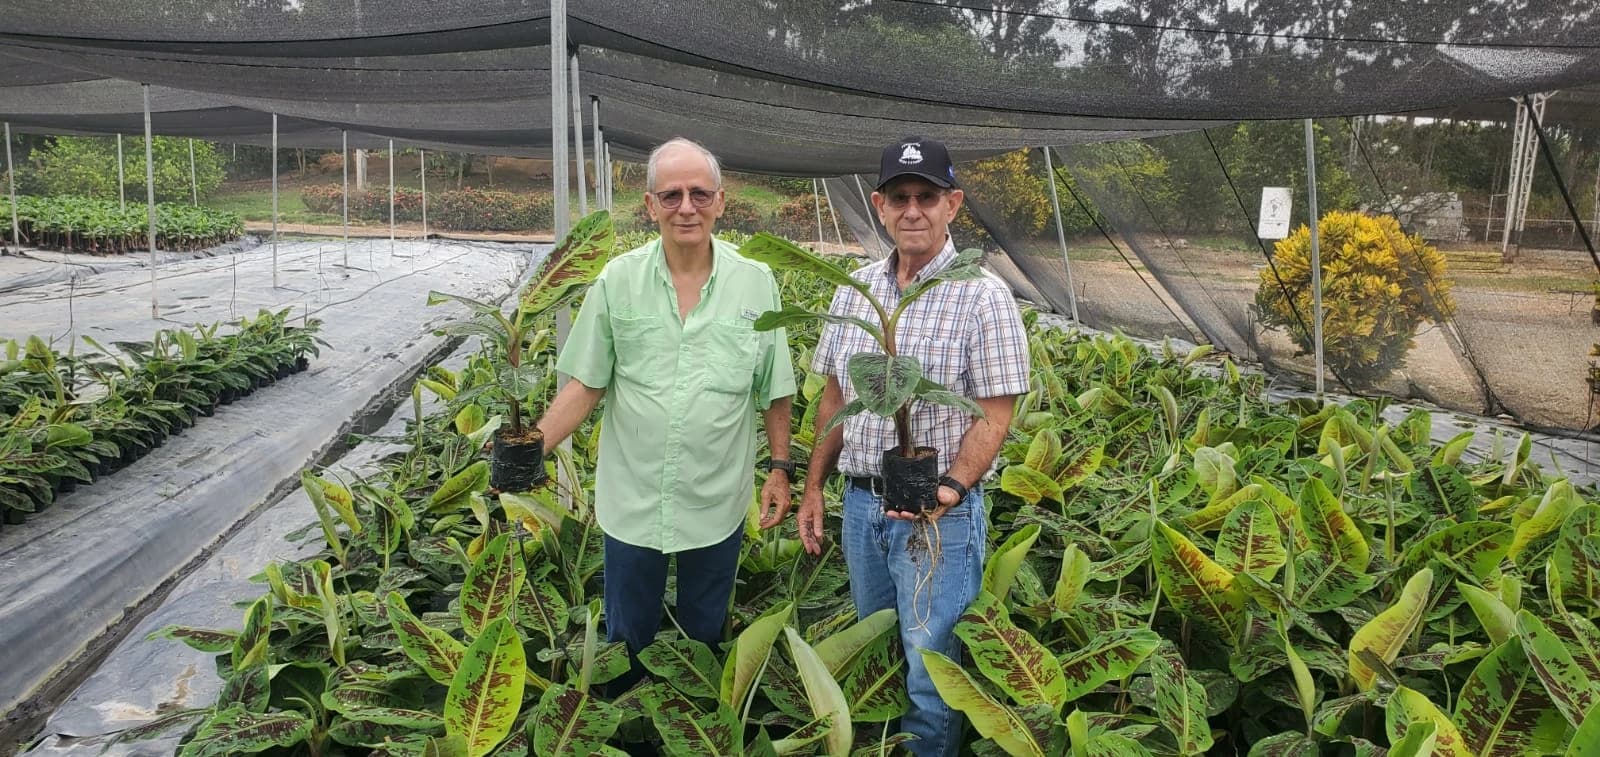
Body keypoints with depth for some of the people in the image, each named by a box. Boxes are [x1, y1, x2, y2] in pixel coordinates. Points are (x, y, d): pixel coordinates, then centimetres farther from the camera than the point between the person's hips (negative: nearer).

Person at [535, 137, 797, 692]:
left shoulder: (756, 283, -5)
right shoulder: (617, 281, -6)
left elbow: (774, 391, 2)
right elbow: (586, 384, -3)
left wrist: (780, 469, 0)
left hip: (718, 504, 0)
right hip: (632, 501, 0)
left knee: (704, 638, 19)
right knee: (627, 640, 16)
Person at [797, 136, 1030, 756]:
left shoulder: (982, 297, -12)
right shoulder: (856, 288, 5)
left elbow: (994, 415, -13)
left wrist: (950, 488, -28)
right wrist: (814, 485, 9)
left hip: (939, 512, -5)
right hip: (859, 502, 6)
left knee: (930, 671, 4)